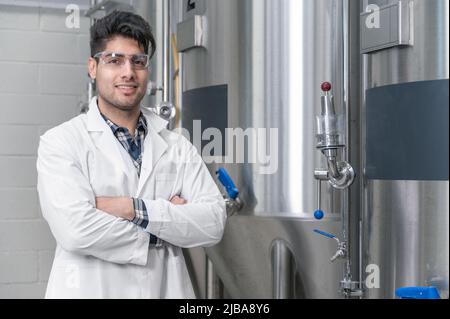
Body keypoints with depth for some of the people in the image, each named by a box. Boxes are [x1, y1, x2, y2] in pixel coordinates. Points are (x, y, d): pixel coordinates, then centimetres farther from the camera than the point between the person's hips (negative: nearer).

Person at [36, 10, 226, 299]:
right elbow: (76, 229, -21)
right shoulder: (61, 143, -7)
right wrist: (169, 223, -13)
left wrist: (134, 209, -19)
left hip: (167, 288, 3)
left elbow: (213, 223, -8)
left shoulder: (178, 147, 2)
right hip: (90, 289, -3)